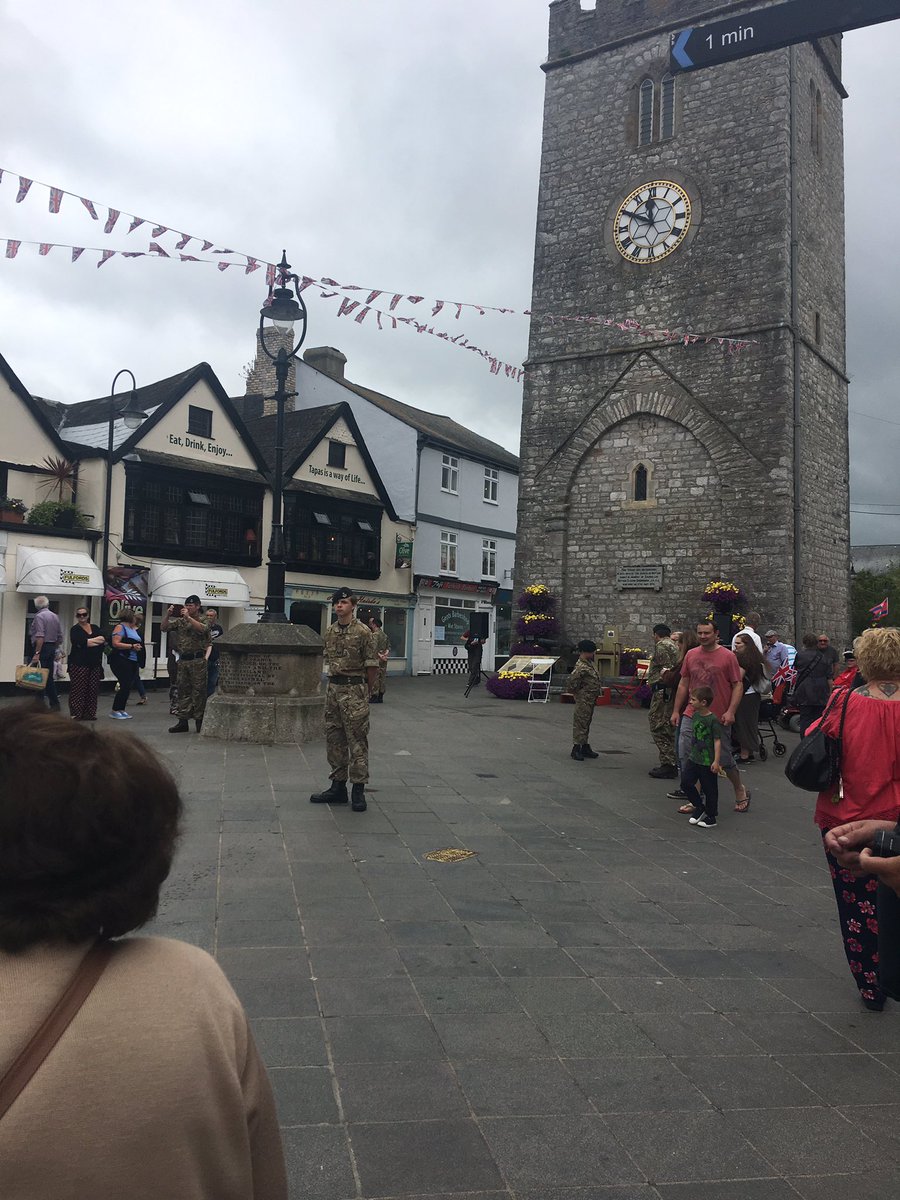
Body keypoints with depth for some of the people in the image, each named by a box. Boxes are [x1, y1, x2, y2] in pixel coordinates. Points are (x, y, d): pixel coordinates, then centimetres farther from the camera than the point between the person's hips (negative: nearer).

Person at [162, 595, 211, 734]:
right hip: (182, 660, 5)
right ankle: (183, 721, 10)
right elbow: (164, 628, 8)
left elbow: (202, 629, -18)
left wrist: (188, 617, -21)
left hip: (198, 660, -4)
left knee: (199, 691, -2)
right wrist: (168, 615, -6)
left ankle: (199, 721, 3)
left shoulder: (203, 620, 3)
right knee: (183, 691, 7)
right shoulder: (180, 621, 14)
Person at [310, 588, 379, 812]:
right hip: (333, 689, 7)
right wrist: (335, 683, 17)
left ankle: (358, 790, 3)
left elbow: (372, 664, -5)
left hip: (354, 691, -7)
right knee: (333, 739, 10)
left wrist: (368, 691, 0)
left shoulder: (363, 631, -8)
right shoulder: (329, 632, 10)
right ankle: (338, 787, 20)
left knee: (357, 741, -3)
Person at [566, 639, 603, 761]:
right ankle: (576, 749, 0)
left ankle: (585, 747, 25)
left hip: (591, 700, 10)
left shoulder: (591, 663, 9)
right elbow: (571, 682, -24)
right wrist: (580, 692, -10)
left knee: (586, 723, 16)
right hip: (584, 700, -10)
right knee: (580, 723, -5)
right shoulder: (581, 667, -22)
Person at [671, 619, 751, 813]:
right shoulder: (690, 655, 6)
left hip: (718, 717, -4)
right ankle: (693, 799, 10)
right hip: (692, 716, 4)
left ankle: (740, 791, 33)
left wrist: (730, 712, -15)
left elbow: (738, 686, -5)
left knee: (724, 759, 7)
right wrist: (676, 711, 12)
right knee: (685, 757, -3)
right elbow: (683, 684, 13)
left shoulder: (727, 656, -6)